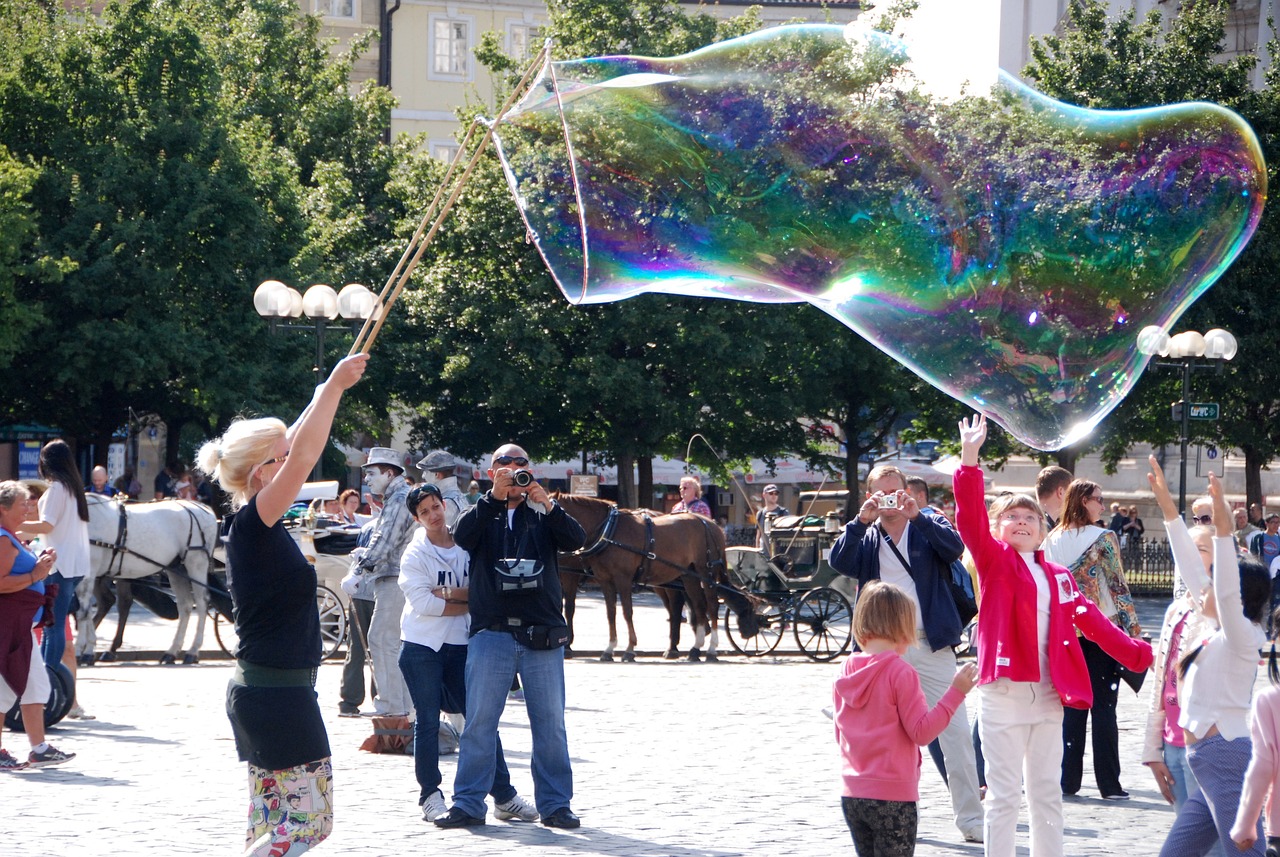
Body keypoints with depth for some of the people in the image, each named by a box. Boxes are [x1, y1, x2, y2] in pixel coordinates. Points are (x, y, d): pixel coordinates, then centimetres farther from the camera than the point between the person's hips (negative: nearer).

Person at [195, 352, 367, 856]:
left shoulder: (254, 526, 9)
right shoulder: (253, 525, -15)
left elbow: (296, 448, 20)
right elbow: (304, 456, -24)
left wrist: (329, 390, 21)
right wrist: (334, 387, -18)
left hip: (259, 694, 10)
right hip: (279, 695, -10)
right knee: (309, 816, -6)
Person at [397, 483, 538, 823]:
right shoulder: (415, 553, -3)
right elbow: (422, 603, -14)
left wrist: (447, 594, -14)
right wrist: (466, 602, -9)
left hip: (460, 644, 3)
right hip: (422, 645, -3)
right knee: (428, 721, 1)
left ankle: (504, 796, 4)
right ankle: (430, 796, 8)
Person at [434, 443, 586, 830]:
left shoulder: (544, 514, 13)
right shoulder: (483, 513, 11)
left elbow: (576, 539, -5)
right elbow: (462, 536, -10)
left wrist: (547, 503, -18)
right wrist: (495, 497, -19)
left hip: (542, 635, 1)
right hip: (491, 634, -1)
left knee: (550, 723, 3)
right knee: (479, 721, -1)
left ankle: (555, 804, 9)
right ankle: (468, 804, 4)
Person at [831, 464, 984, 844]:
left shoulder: (928, 525, 7)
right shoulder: (866, 537, 12)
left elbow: (955, 547, -13)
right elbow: (838, 561, -7)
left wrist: (916, 515, -23)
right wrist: (862, 520, -18)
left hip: (931, 645, -2)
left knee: (955, 732, -5)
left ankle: (970, 819, -1)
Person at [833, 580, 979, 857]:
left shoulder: (846, 671, 6)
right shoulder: (900, 672, -14)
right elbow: (922, 731, -15)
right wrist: (956, 693, -14)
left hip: (851, 794, 7)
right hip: (892, 796, -6)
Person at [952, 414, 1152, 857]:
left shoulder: (1058, 577, 13)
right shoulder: (993, 561, -1)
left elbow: (1090, 620, 14)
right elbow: (970, 518, -16)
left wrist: (1137, 654, 8)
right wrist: (969, 459, -28)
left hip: (1048, 695, 5)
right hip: (1004, 691, -5)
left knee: (1047, 793, 12)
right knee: (1004, 794, -1)